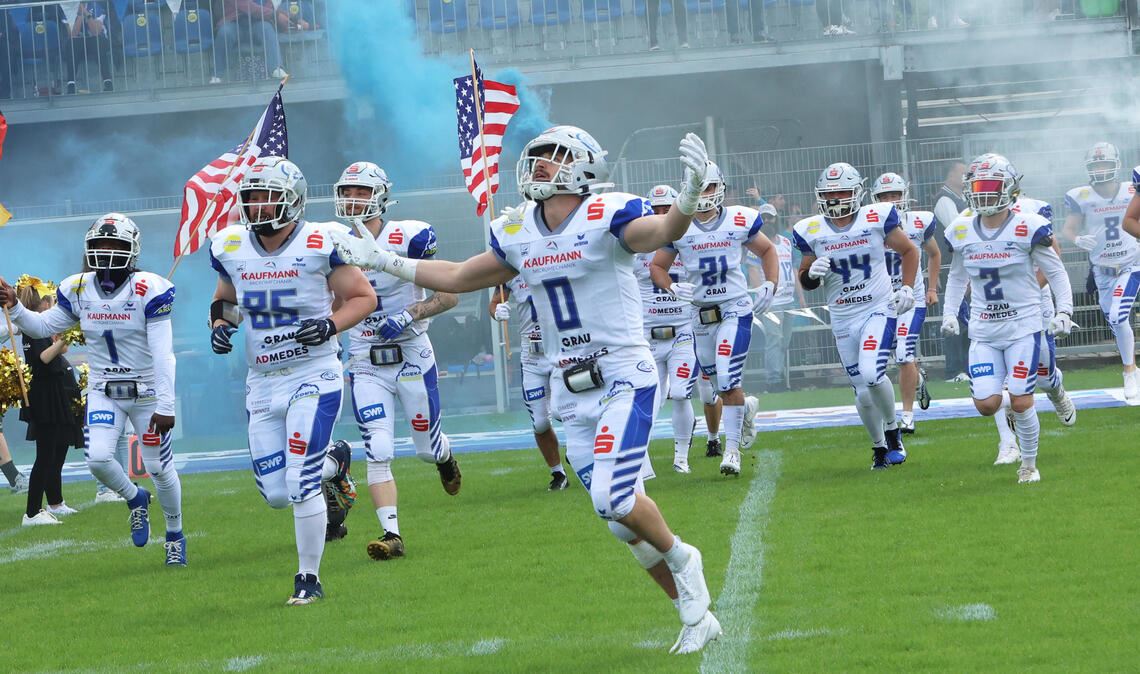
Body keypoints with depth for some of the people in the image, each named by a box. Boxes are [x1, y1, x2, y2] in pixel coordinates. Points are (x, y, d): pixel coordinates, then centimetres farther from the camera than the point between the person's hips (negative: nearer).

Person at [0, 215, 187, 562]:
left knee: (160, 468, 4)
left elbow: (163, 354, -20)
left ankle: (175, 535, 27)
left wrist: (166, 405, -23)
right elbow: (44, 327, 9)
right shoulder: (78, 291, -4)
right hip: (103, 391, 3)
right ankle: (135, 499, 16)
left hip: (146, 391, -3)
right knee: (98, 458, -16)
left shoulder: (149, 290, -18)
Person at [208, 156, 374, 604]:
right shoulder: (231, 249, 1)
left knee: (301, 486, -13)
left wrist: (331, 324, -20)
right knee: (276, 494, 7)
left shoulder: (319, 244, -12)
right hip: (263, 383, 5)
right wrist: (220, 323, -3)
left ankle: (309, 579, 4)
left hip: (314, 377, -5)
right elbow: (224, 300, 20)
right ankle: (333, 463, 39)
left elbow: (364, 298, -2)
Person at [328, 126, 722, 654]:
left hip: (623, 377, -7)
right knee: (621, 517, 6)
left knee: (615, 498, -22)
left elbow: (658, 233, -32)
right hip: (572, 390, 7)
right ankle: (696, 615, 19)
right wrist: (380, 261, 22)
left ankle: (680, 558, 8)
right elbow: (458, 278, 21)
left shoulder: (607, 216, -11)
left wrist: (687, 200, -54)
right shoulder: (518, 235, 8)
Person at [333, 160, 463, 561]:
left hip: (412, 358, -3)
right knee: (378, 453, -10)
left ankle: (445, 458, 47)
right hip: (366, 365, 3)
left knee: (426, 448, 11)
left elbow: (448, 296, -10)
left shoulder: (410, 239, -12)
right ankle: (391, 534, -11)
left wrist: (408, 316, -22)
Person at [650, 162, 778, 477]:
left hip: (736, 308, -3)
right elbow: (657, 266, 9)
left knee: (728, 382, -14)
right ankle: (746, 408, 45)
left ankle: (732, 448, -4)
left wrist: (770, 285, -1)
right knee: (721, 384, 11)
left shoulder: (740, 221, -3)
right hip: (701, 313, 3)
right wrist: (672, 288, -11)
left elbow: (767, 251, 14)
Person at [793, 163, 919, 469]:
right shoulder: (811, 231, -1)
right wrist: (812, 273, -13)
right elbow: (805, 282, 10)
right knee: (863, 391, 4)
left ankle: (892, 431, 1)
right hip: (843, 319, 3)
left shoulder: (877, 219, -6)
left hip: (879, 310, -3)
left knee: (872, 373, -23)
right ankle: (879, 447, 25)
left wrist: (907, 288, -3)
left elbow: (908, 251, 9)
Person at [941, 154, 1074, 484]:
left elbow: (1055, 272, -1)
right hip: (983, 332, 3)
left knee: (1021, 403, -7)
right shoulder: (962, 231, 2)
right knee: (986, 404, -8)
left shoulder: (1028, 228, -10)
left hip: (1022, 327, -3)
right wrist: (949, 312, 11)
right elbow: (957, 276, 19)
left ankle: (1029, 464, 15)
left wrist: (1064, 310, -9)